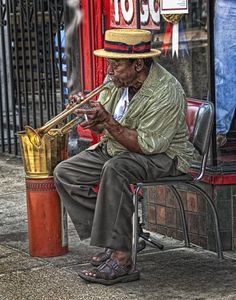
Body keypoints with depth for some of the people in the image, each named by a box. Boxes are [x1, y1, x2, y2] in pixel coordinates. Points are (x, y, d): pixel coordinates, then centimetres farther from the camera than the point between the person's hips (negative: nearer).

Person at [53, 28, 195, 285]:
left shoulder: (166, 93, -26)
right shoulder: (116, 78, -3)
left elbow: (146, 146, -27)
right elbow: (102, 125, 9)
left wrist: (107, 121, -31)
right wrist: (92, 119, -16)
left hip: (161, 156, -9)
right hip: (115, 149, 9)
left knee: (115, 169, -38)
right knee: (65, 173, -4)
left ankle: (121, 261, -35)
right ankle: (115, 240, -6)